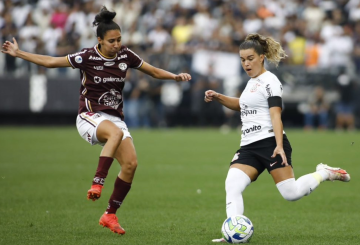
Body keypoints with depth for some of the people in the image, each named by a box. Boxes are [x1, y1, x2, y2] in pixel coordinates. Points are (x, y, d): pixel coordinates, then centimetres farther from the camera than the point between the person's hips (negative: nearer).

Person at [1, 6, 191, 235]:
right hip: (90, 117, -5)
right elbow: (51, 61, -1)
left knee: (131, 163, -15)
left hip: (115, 118, 5)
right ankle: (97, 184, -38)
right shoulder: (87, 57, -8)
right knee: (116, 132, -39)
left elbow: (154, 71, 13)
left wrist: (175, 76, -3)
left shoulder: (126, 55, 2)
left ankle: (110, 215, -1)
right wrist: (19, 53, -4)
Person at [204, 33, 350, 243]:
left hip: (270, 143, -8)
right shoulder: (252, 81, 19)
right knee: (232, 186, -15)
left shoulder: (270, 81, -7)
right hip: (249, 147, 8)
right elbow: (242, 105, 38)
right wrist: (218, 97, 23)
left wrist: (279, 146, -27)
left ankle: (324, 174, 12)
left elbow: (276, 116, -16)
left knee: (291, 193, -14)